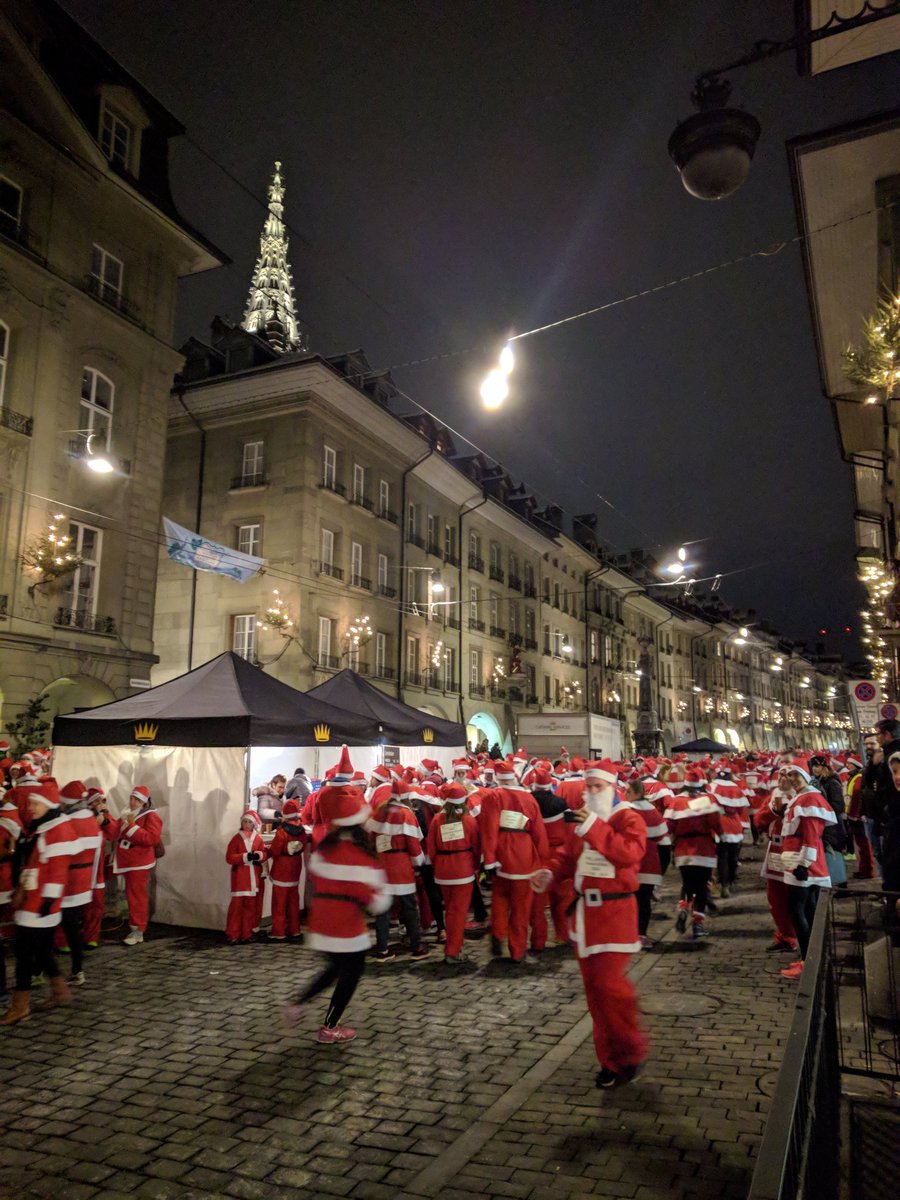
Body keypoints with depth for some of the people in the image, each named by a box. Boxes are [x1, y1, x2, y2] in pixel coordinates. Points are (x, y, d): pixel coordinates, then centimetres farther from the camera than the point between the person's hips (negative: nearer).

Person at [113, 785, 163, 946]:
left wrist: (132, 826, -25)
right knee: (131, 896, 13)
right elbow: (118, 834, 28)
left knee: (137, 897, -8)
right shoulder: (129, 815, 15)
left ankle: (138, 931, -4)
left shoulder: (151, 817, -12)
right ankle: (135, 927, 22)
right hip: (128, 863, 9)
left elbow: (151, 838, -25)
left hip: (139, 864, -9)